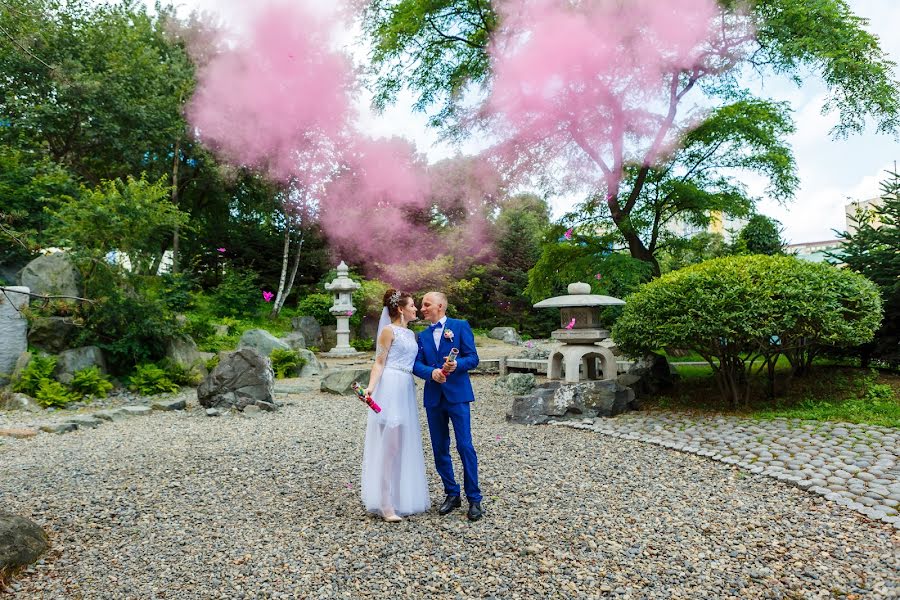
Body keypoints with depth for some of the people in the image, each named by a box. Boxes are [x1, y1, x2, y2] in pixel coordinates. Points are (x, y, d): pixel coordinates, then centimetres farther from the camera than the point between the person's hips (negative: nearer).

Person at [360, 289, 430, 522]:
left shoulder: (411, 334, 18)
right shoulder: (389, 331, -4)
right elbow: (379, 363, -8)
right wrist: (370, 388, -21)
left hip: (407, 390, 8)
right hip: (390, 389, -8)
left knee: (406, 444, 11)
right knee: (389, 444, -8)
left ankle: (405, 497, 22)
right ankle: (386, 504, -3)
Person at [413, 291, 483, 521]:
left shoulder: (460, 326, 2)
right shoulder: (422, 335, 14)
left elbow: (473, 358, -4)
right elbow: (416, 364, 3)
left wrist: (457, 364, -24)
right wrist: (431, 372, -18)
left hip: (457, 395, -5)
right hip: (433, 397, 5)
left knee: (465, 446, -6)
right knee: (439, 449, 10)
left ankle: (474, 499, 6)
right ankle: (452, 494, 25)